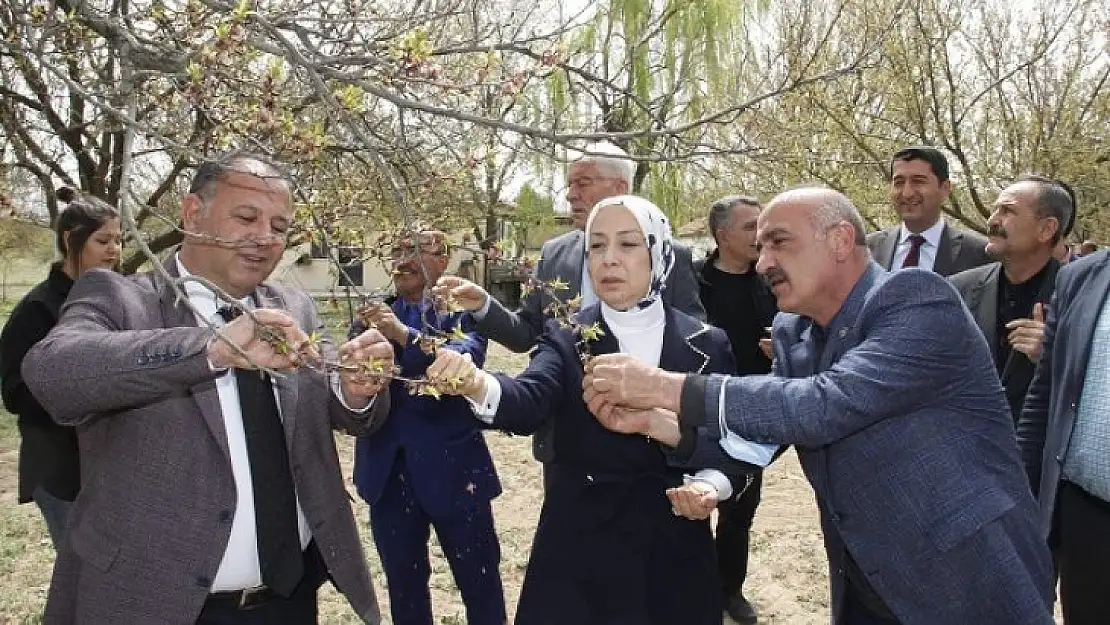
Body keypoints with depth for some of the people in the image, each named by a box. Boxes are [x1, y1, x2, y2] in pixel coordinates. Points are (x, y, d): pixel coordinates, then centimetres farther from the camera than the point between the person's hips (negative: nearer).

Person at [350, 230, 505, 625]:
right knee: (403, 585, 18)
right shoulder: (373, 314, 8)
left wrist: (405, 336, -36)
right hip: (388, 470, 4)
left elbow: (465, 361, -24)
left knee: (480, 582, 10)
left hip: (453, 467, -4)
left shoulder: (463, 310, -5)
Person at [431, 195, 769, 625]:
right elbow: (529, 401, -22)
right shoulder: (566, 338, -4)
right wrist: (477, 385, -43)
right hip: (578, 551, -1)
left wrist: (713, 485, -16)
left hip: (675, 556, 1)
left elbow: (738, 442, 3)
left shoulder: (707, 344, -2)